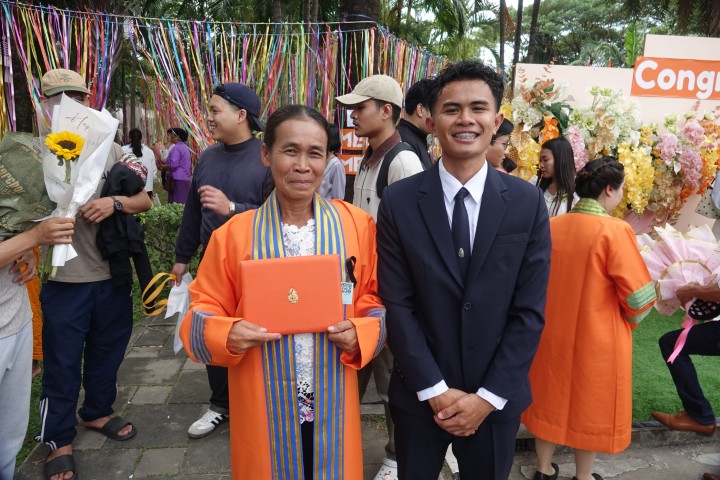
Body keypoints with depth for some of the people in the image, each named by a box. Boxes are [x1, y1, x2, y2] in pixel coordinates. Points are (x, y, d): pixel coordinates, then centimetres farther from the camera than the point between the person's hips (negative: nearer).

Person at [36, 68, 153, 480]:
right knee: (62, 361, 7)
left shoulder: (111, 150, 5)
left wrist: (115, 203, -15)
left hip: (112, 273, 4)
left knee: (108, 349, 19)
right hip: (64, 277, -4)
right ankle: (59, 440, 25)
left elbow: (144, 201, 4)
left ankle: (97, 412, 41)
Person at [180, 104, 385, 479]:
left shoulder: (356, 225, -4)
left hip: (330, 405, 1)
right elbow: (203, 314, 0)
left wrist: (359, 334, -16)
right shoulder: (233, 234, -7)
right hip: (263, 407, 0)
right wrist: (227, 336, -20)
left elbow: (376, 301, 2)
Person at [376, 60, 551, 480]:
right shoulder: (399, 202, -8)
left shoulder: (528, 202, -6)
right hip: (419, 395, 0)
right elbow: (396, 304, -8)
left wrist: (488, 396, -9)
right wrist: (436, 390, -11)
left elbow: (530, 311, -6)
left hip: (496, 397, 1)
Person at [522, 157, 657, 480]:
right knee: (590, 405, 15)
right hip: (597, 337, -4)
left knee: (551, 399, 18)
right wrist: (631, 320, 6)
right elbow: (638, 295, -15)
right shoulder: (615, 230, -18)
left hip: (551, 332, 5)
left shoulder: (551, 226, -3)